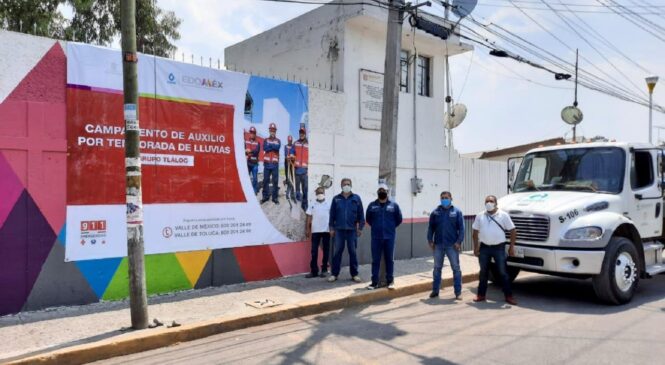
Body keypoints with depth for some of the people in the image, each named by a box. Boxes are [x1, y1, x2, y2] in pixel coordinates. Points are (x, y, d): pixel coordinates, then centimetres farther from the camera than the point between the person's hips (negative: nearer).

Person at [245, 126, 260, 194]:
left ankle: (255, 191, 11)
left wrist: (250, 151, -25)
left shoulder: (257, 143, 7)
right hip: (247, 162, 0)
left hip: (255, 162, 0)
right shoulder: (245, 141, 9)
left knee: (255, 178, 2)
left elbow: (257, 151, -10)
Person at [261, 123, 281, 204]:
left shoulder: (278, 141, 10)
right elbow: (265, 148, -9)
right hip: (267, 163, 0)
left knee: (275, 181, 1)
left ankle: (275, 197, 7)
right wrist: (273, 146, -8)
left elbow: (278, 147, -13)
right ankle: (265, 196, 11)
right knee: (265, 180, 2)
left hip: (275, 164, 0)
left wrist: (269, 145, -8)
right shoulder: (266, 140, 11)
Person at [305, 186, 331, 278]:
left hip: (326, 230, -1)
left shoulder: (329, 204, 3)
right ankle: (314, 271, 5)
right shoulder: (312, 205, 6)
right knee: (314, 251, 2)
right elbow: (309, 217, 5)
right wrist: (307, 229, -1)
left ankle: (324, 270, 14)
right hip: (315, 231, 1)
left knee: (326, 250, 6)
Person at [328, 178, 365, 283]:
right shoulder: (336, 199, 4)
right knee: (337, 252, 4)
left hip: (352, 230, 0)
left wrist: (360, 227, -1)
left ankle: (354, 274, 14)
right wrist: (331, 228, 2)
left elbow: (361, 214, 3)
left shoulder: (356, 198, 2)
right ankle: (334, 274, 12)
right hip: (339, 230, 0)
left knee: (352, 252, 6)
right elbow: (332, 214, 6)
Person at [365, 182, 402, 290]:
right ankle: (374, 282, 9)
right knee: (375, 260, 3)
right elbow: (368, 219, 16)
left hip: (389, 237, 0)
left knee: (389, 260, 6)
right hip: (376, 238, 1)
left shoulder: (394, 205, 1)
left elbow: (399, 219, 11)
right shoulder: (372, 205, 3)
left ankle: (390, 281, 16)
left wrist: (391, 227, 12)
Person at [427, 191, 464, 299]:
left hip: (452, 245, -2)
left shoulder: (457, 212, 2)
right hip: (438, 245, 2)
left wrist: (459, 241, -11)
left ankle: (458, 292, 10)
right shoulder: (435, 212, 7)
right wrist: (430, 240, -1)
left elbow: (461, 228, -2)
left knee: (456, 268, 3)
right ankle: (435, 290, 19)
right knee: (437, 268, 9)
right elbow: (431, 227, 7)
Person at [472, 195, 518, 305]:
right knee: (483, 272, 11)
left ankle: (508, 296, 10)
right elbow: (475, 232, 9)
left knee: (503, 272, 2)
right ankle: (481, 295, 20)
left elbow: (513, 231, -1)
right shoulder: (480, 216, 5)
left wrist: (511, 246, -5)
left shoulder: (503, 215, -3)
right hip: (484, 247, 3)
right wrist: (475, 247, 4)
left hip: (499, 247, -2)